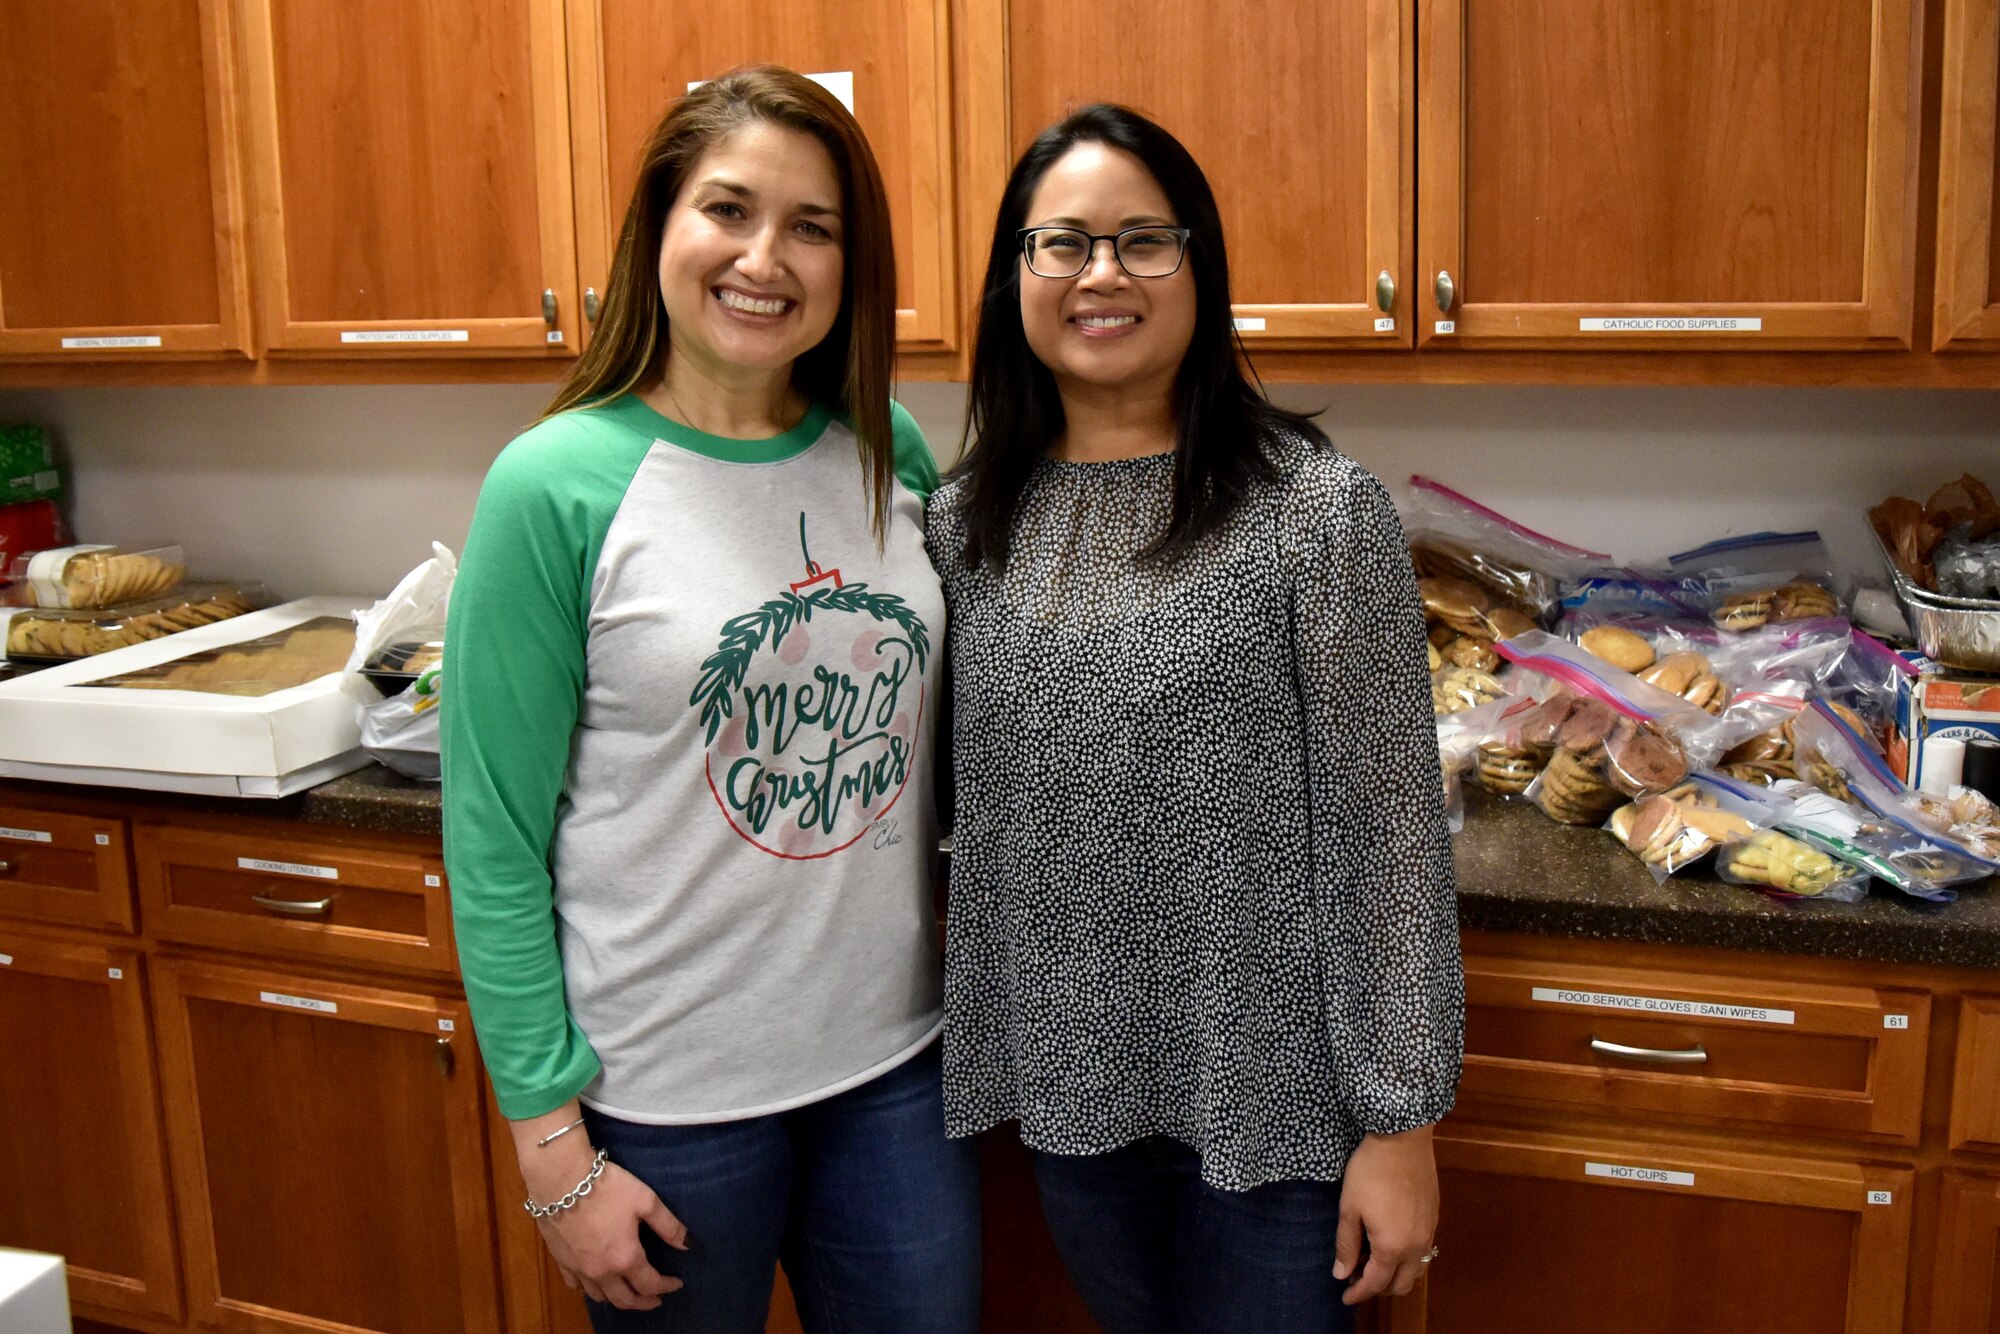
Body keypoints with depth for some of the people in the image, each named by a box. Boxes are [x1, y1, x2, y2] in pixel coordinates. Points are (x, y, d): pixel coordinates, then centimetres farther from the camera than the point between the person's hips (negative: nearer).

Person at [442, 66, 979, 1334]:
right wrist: (554, 1150, -10)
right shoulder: (559, 485, -13)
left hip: (896, 1061, 4)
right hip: (664, 1098, -4)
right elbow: (495, 845, -11)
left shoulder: (894, 455, 0)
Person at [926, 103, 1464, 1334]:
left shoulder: (1319, 512, -12)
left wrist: (1401, 1120, -11)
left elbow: (1388, 828, -12)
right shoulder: (964, 526, 2)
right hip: (1067, 1088, 4)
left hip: (1268, 1095, -4)